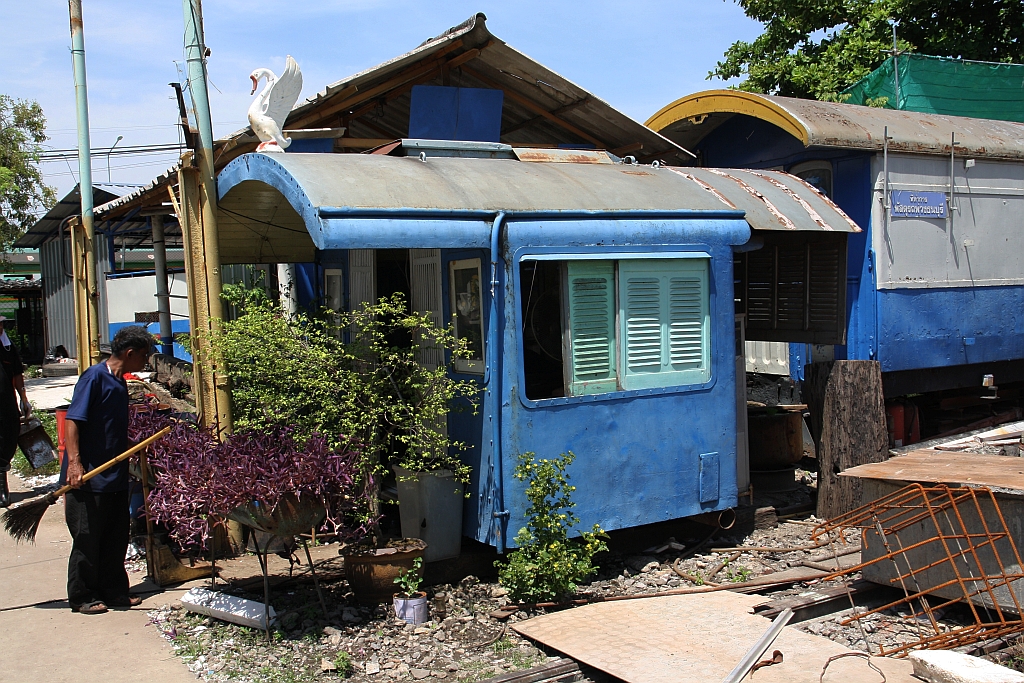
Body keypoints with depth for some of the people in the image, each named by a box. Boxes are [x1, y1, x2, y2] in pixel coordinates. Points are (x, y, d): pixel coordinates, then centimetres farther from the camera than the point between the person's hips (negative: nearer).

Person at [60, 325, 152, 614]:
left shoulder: (120, 383, 14)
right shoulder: (94, 377, -13)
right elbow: (72, 420, -18)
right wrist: (74, 462, -26)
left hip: (115, 477, 8)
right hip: (89, 478, -8)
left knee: (116, 538, 13)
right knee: (87, 540, 2)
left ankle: (113, 591, 24)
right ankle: (82, 597, 14)